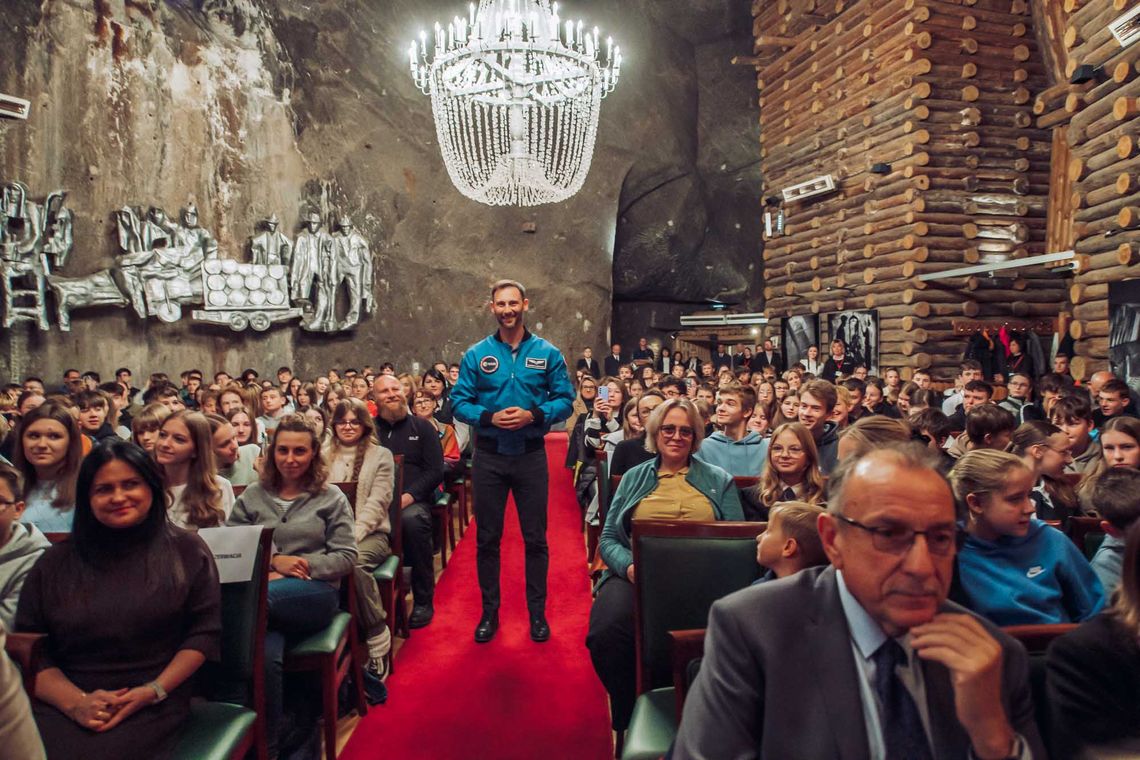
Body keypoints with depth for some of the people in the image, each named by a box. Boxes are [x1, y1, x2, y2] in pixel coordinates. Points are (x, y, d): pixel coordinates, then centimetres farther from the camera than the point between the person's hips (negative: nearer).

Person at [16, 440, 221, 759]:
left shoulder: (186, 550, 6)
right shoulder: (55, 563, 12)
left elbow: (205, 631, 2)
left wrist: (154, 691, -10)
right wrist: (74, 701, -10)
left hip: (150, 708, -2)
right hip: (60, 704, 3)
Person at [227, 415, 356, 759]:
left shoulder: (331, 497, 11)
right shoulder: (252, 496, 17)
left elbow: (347, 557, 5)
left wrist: (304, 566, -10)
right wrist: (272, 561, -7)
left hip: (315, 592, -1)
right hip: (264, 591, 2)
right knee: (266, 654, -34)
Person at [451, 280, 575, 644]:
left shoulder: (548, 354, -1)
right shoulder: (476, 355, 0)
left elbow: (565, 400, -2)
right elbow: (459, 401, -1)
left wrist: (533, 415, -18)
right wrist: (490, 417, -18)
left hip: (531, 454, 0)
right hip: (488, 456, 1)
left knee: (535, 538, 7)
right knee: (487, 538, 10)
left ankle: (537, 613, 22)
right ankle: (489, 611, 24)